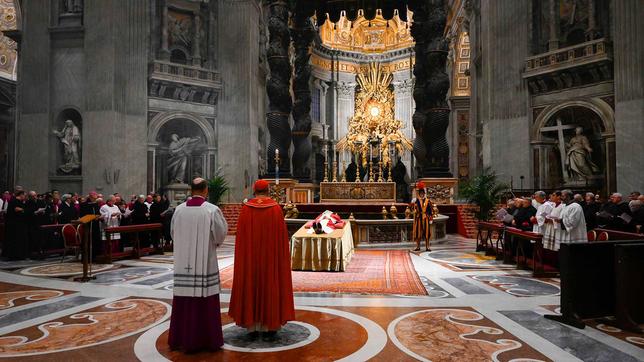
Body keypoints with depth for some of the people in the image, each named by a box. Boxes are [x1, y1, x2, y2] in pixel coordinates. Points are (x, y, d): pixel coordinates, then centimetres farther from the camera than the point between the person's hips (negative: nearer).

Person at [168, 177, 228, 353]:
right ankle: (208, 338, 13)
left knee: (184, 300, 11)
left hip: (183, 262, 4)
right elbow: (221, 234, -4)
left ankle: (181, 338, 23)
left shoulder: (179, 209, -1)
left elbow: (174, 233, 10)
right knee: (204, 300, 3)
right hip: (205, 263, -4)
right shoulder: (212, 210, -11)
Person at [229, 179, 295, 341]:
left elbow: (241, 234, -1)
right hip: (271, 255, -1)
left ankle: (253, 327, 15)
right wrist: (281, 254, 4)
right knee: (271, 285, 6)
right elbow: (282, 234, -6)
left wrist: (243, 255, 8)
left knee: (251, 286, 10)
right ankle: (269, 327, 9)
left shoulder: (246, 208, -2)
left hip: (250, 255, 2)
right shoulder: (275, 207, -6)